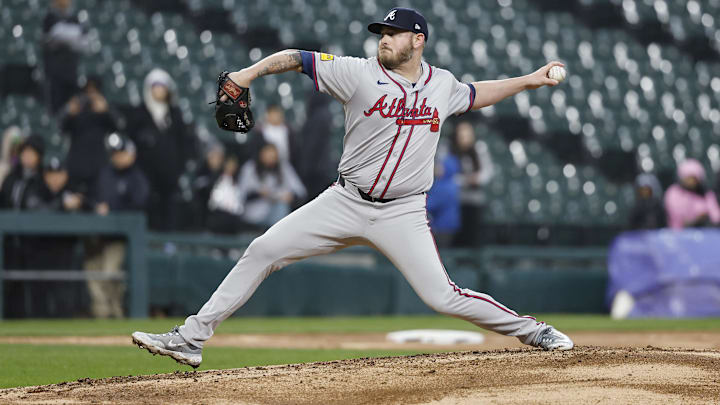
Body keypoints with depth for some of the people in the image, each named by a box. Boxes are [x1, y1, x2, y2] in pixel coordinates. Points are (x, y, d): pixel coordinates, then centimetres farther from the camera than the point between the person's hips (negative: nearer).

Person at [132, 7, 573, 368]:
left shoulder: (442, 85, 5)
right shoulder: (360, 74, -5)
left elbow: (475, 95, 27)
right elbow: (297, 58, -8)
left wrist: (530, 80, 23)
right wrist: (251, 72, -22)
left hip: (403, 214, 0)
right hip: (346, 202, 0)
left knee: (443, 297, -12)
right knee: (262, 251, -8)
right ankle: (191, 339, -3)